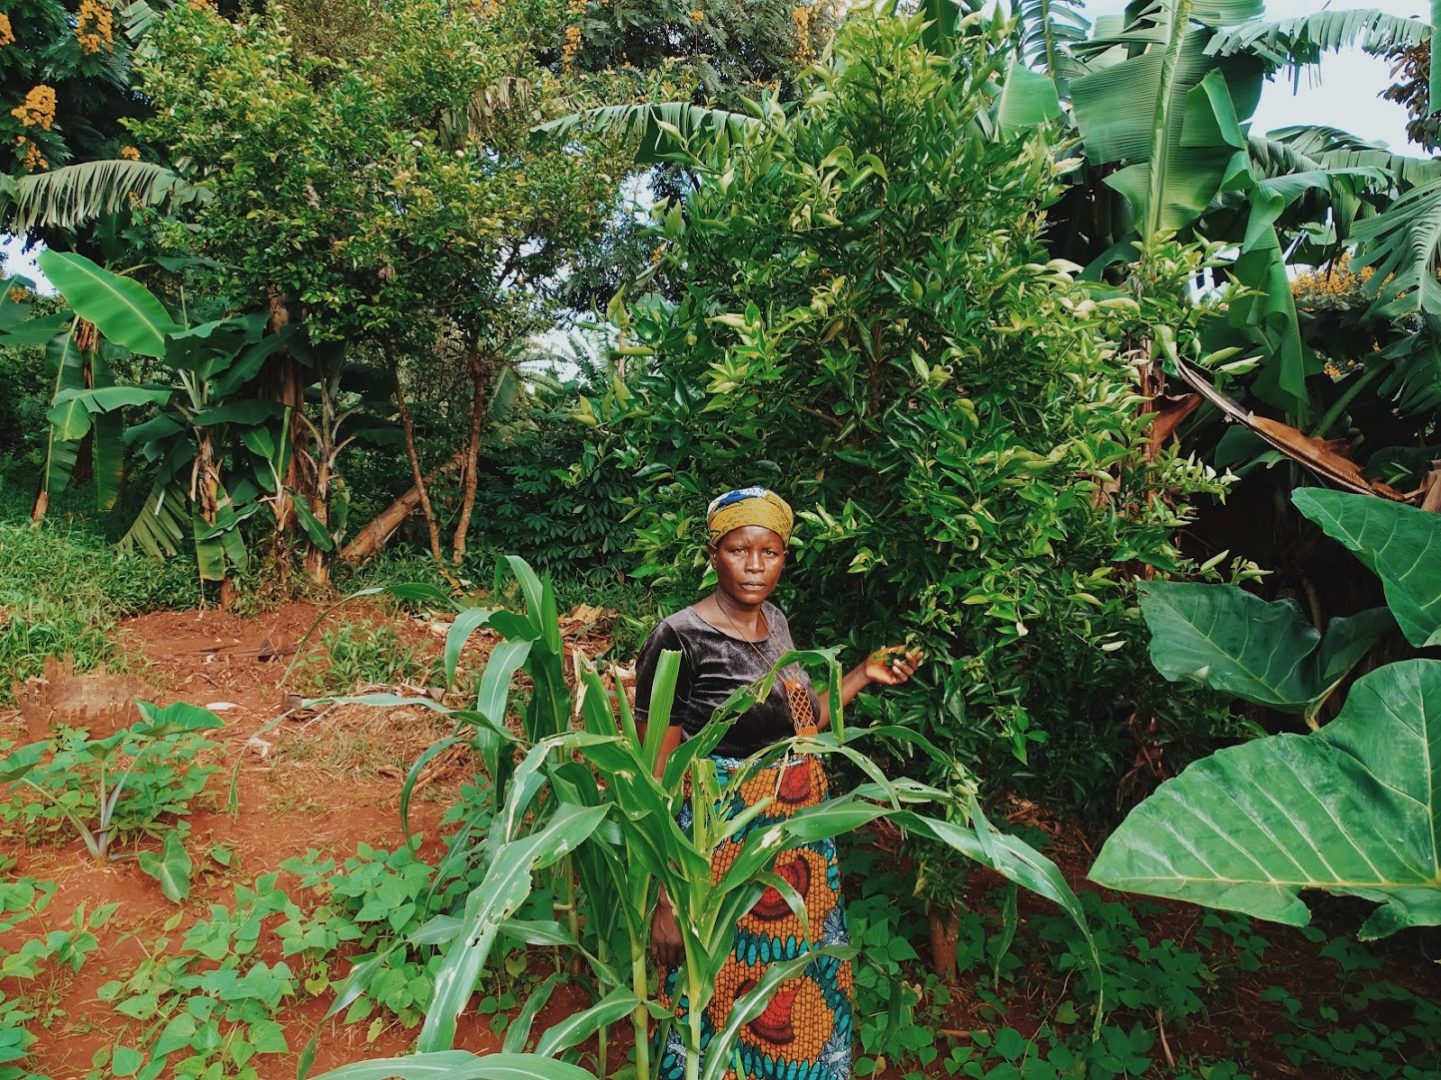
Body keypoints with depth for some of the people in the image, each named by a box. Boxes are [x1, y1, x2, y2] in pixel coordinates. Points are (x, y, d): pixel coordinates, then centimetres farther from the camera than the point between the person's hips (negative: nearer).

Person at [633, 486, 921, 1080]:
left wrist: (865, 674, 8)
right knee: (731, 993, 11)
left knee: (803, 980, 22)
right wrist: (665, 896, -17)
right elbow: (656, 781, -15)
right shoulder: (678, 639, -17)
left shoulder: (775, 620, 3)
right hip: (725, 848, -7)